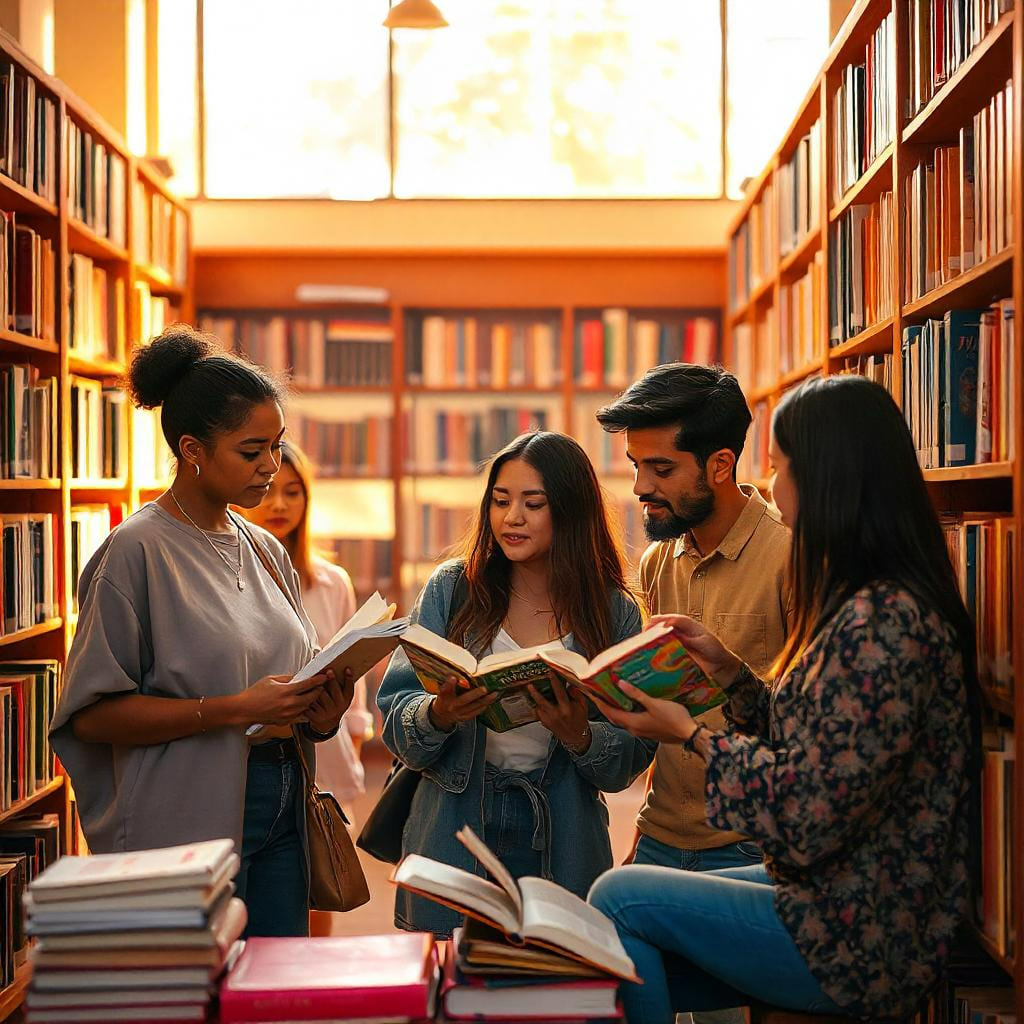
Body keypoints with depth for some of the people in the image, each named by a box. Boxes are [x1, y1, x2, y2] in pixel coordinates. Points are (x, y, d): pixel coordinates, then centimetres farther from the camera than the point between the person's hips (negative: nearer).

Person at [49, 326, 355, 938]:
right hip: (186, 822, -7)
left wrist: (319, 715, -3)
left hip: (280, 813, 7)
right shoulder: (138, 550, -10)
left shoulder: (267, 552, 11)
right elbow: (91, 714, -15)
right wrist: (235, 710, -20)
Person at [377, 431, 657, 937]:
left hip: (562, 850, 0)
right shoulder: (451, 588, 1)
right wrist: (439, 715, -22)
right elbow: (395, 715, -2)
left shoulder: (614, 611, 0)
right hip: (453, 834, 0)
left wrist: (580, 736, -20)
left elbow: (632, 757, -1)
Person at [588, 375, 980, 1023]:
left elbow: (807, 818, -24)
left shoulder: (880, 622, -25)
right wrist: (727, 669, 8)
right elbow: (803, 745, 15)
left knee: (619, 899, -4)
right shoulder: (871, 603, 10)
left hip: (860, 938, -10)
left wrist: (691, 734, -11)